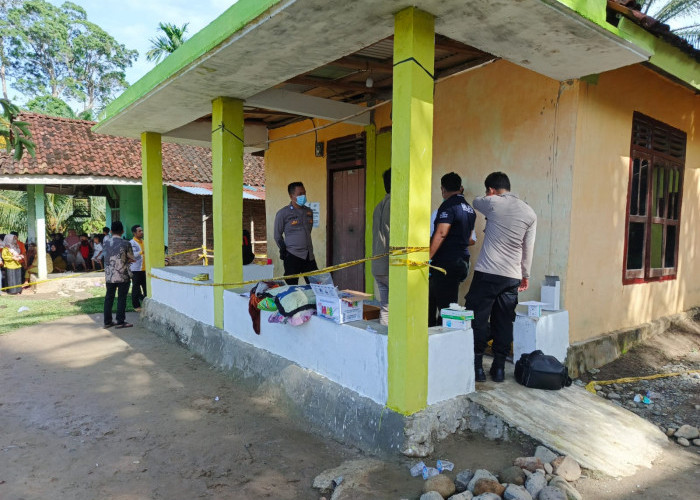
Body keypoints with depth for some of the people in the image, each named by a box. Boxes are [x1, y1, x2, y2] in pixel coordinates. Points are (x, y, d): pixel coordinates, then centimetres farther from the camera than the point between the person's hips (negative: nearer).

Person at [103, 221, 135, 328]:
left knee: (109, 298, 12)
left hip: (109, 276, 4)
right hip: (123, 275, -4)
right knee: (121, 298, 3)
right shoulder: (126, 244, -10)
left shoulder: (106, 244, 3)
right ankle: (120, 322, 6)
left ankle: (107, 321, 18)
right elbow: (132, 258, 0)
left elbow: (106, 258, 12)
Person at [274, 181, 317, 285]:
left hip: (309, 255, 5)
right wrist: (284, 251, 0)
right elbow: (278, 235, 2)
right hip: (292, 256, -5)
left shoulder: (309, 211, 12)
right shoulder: (283, 213, -3)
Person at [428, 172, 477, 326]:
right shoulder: (470, 209, 15)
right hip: (462, 260, 9)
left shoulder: (448, 205, -12)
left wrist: (428, 257, -23)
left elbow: (441, 233, -22)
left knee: (444, 305, -5)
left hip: (446, 262, -9)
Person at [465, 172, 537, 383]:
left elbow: (476, 201, 17)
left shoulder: (493, 203, -6)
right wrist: (525, 275, 21)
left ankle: (477, 367, 8)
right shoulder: (529, 213, 8)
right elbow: (528, 248, 12)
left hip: (487, 273, -4)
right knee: (504, 323, 11)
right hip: (512, 277, 5)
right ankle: (499, 368, 17)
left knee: (478, 320, 4)